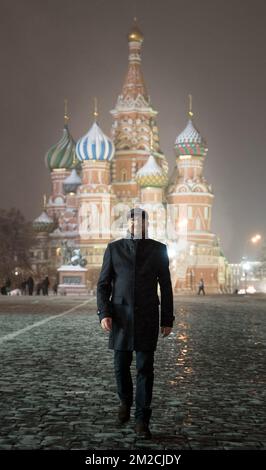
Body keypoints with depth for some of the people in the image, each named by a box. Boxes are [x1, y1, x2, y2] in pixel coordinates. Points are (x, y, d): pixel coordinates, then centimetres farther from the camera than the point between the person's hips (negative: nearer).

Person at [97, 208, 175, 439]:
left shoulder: (158, 249, 2)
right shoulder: (114, 248, 2)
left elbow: (166, 286, 4)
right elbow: (103, 284, 1)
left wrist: (168, 320, 1)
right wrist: (104, 314, -12)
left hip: (147, 317, -1)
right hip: (121, 316, 1)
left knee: (145, 367, -5)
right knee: (121, 365, 8)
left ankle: (142, 421, 1)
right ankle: (125, 401, 36)